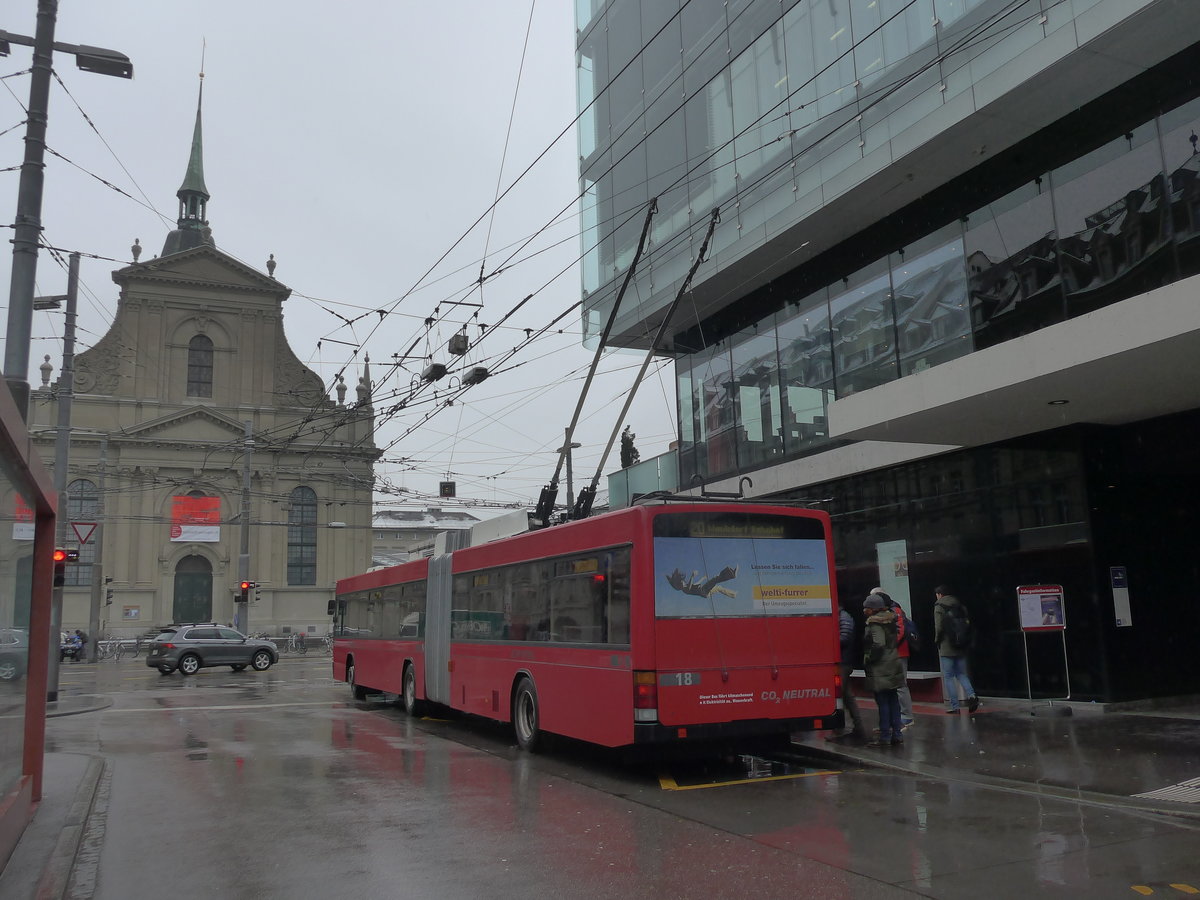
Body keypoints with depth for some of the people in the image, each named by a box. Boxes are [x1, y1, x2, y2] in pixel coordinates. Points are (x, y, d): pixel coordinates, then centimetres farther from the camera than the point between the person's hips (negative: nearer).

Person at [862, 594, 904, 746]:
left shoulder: (874, 623, -16)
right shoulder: (890, 619, 10)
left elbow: (879, 644, -26)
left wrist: (868, 658, -15)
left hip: (880, 669, -9)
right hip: (893, 665, 9)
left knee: (882, 702, -4)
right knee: (893, 700, 13)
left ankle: (884, 737, 0)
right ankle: (897, 734, 18)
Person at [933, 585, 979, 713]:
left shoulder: (939, 607, -8)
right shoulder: (960, 606, 9)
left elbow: (939, 627, -16)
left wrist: (937, 640, 0)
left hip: (946, 647, -5)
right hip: (961, 647, 6)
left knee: (948, 677, 2)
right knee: (961, 674, 16)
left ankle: (954, 706, -1)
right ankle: (971, 695, -7)